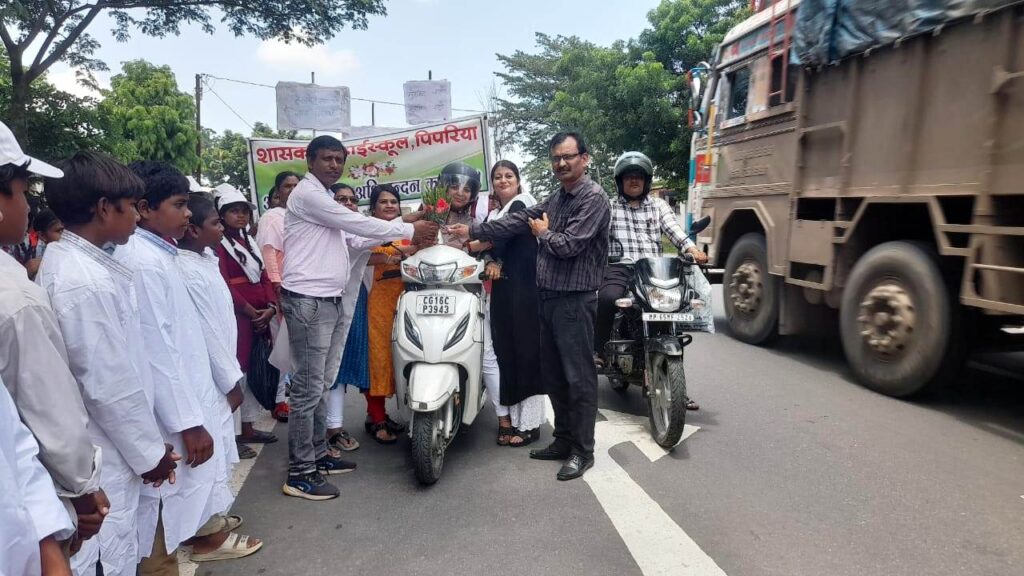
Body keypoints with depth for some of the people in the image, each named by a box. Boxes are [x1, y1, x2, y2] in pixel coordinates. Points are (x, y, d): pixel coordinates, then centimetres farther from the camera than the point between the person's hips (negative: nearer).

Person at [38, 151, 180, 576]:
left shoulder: (65, 261, 6)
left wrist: (148, 444, 13)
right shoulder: (86, 282, -24)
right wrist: (149, 451, -9)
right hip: (104, 460, -9)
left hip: (102, 451, 9)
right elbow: (110, 386, -22)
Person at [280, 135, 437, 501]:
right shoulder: (307, 194, -10)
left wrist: (402, 232, 9)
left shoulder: (324, 198, 21)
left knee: (321, 385, 15)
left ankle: (318, 454, 26)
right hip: (308, 302, -10)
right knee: (308, 388, -7)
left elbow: (353, 239, 20)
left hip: (330, 301, 10)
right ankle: (300, 474, 1)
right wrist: (408, 230, -8)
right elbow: (357, 223, -15)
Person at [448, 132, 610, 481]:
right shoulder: (556, 198, 17)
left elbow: (569, 245, -21)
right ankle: (563, 440, 27)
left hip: (575, 300, -9)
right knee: (553, 374, 14)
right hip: (549, 296, 9)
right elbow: (516, 222, 13)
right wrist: (471, 231, 8)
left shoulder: (593, 197, -12)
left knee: (579, 377, -2)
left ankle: (583, 450, 9)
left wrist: (542, 233, -2)